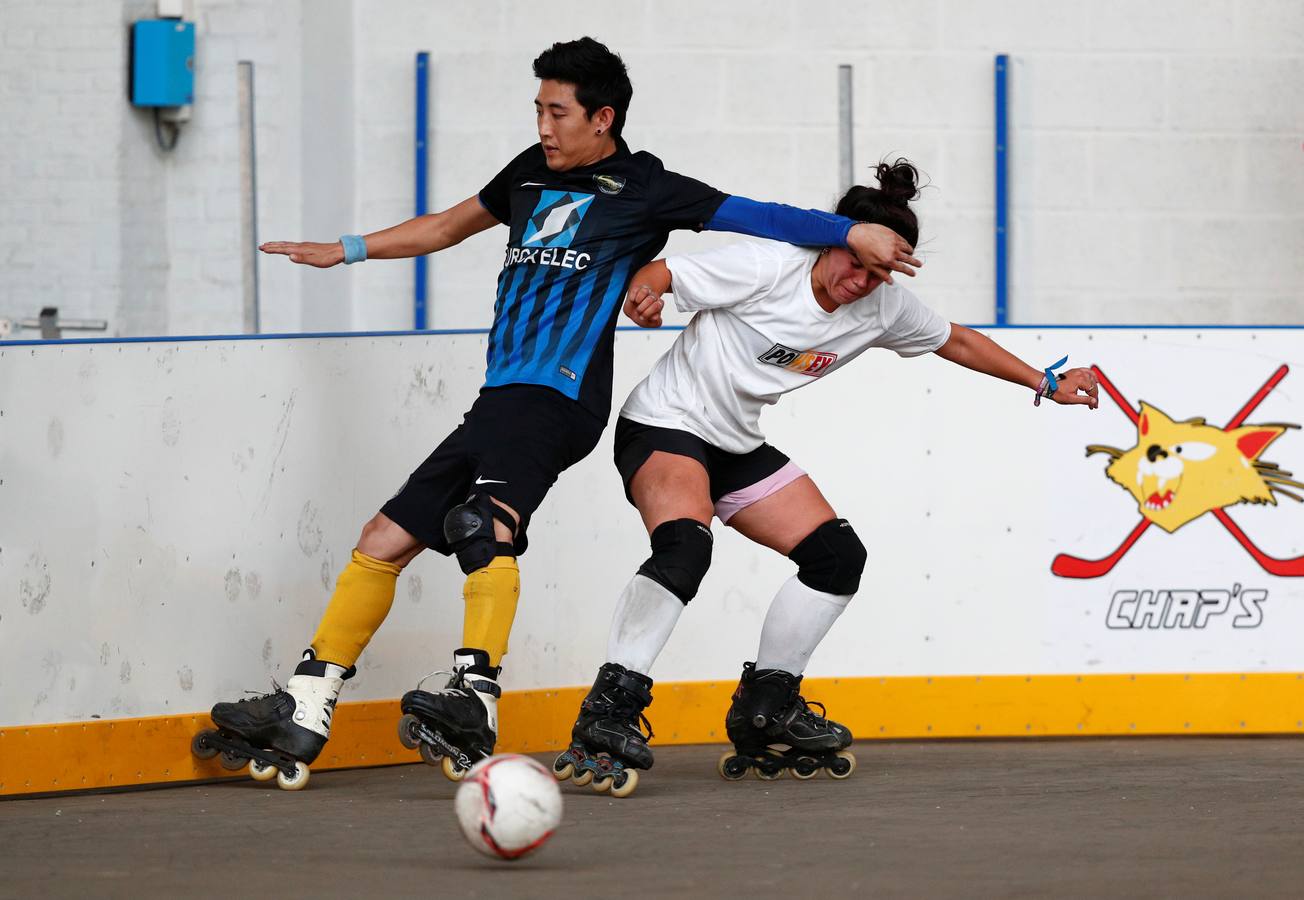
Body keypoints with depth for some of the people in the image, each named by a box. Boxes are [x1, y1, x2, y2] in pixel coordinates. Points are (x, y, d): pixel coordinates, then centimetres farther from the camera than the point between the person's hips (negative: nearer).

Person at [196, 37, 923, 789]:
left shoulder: (643, 189, 1)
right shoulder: (533, 172, 21)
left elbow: (750, 217, -5)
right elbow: (451, 225, 35)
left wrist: (851, 233, -16)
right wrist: (345, 251, 38)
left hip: (556, 401, -8)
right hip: (501, 402, 8)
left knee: (484, 523, -34)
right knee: (384, 543, 7)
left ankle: (477, 699, -51)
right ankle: (301, 722, 11)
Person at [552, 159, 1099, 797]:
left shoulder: (883, 308, -1)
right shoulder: (768, 268, -21)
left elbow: (955, 342, 16)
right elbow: (655, 273, -21)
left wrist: (1045, 384, 19)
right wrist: (642, 292, -44)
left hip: (737, 446, 8)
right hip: (664, 426, -8)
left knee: (837, 555, 2)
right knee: (685, 546, -34)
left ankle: (765, 708, 14)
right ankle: (606, 717, -35)